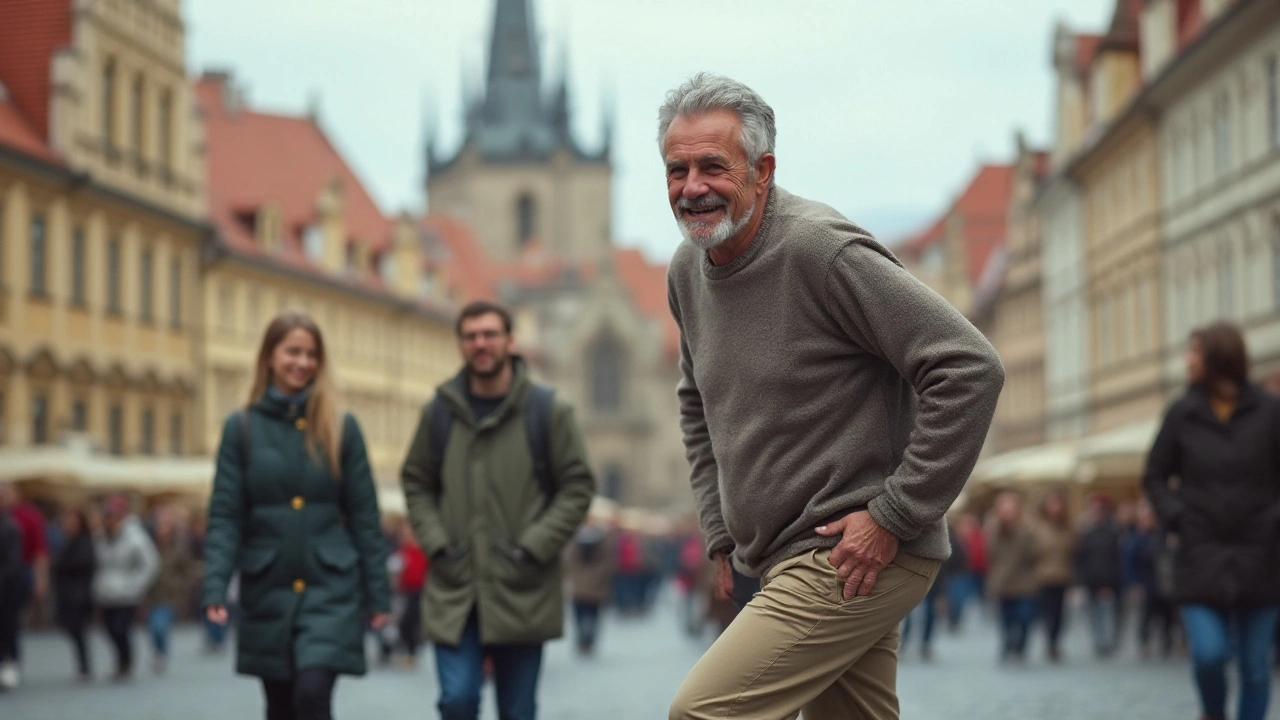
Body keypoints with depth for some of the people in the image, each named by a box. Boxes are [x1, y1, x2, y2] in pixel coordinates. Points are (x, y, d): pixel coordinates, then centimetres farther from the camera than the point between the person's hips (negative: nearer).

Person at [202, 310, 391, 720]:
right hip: (267, 593, 1)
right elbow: (225, 516, -1)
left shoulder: (341, 428, 3)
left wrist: (378, 592, 2)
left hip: (331, 589, -1)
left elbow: (364, 516, 4)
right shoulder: (242, 428, 2)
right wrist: (215, 586, -12)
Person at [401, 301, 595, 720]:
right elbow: (416, 483, 13)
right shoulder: (439, 411, 5)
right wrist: (435, 543, -2)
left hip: (522, 593, -1)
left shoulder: (548, 410, -1)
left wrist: (534, 547, -10)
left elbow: (578, 487, 0)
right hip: (454, 593, 1)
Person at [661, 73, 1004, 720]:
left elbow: (970, 369, -22)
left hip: (856, 556, -9)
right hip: (790, 567, 9)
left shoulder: (822, 251, -17)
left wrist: (894, 517, -20)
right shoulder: (687, 270, 9)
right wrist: (721, 533, 16)